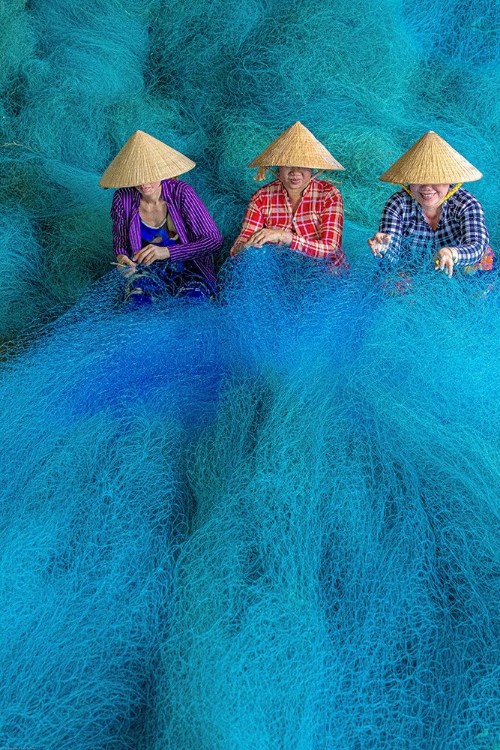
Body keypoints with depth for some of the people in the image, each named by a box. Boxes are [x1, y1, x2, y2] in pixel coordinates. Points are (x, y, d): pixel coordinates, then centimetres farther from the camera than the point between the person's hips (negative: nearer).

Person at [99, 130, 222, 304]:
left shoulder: (181, 192, -14)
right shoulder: (123, 198, -7)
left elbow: (214, 239, -17)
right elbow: (119, 241, 9)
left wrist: (167, 251, -28)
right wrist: (121, 258, -18)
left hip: (187, 265, -1)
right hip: (146, 269, 1)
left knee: (193, 297, -33)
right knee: (138, 300, -32)